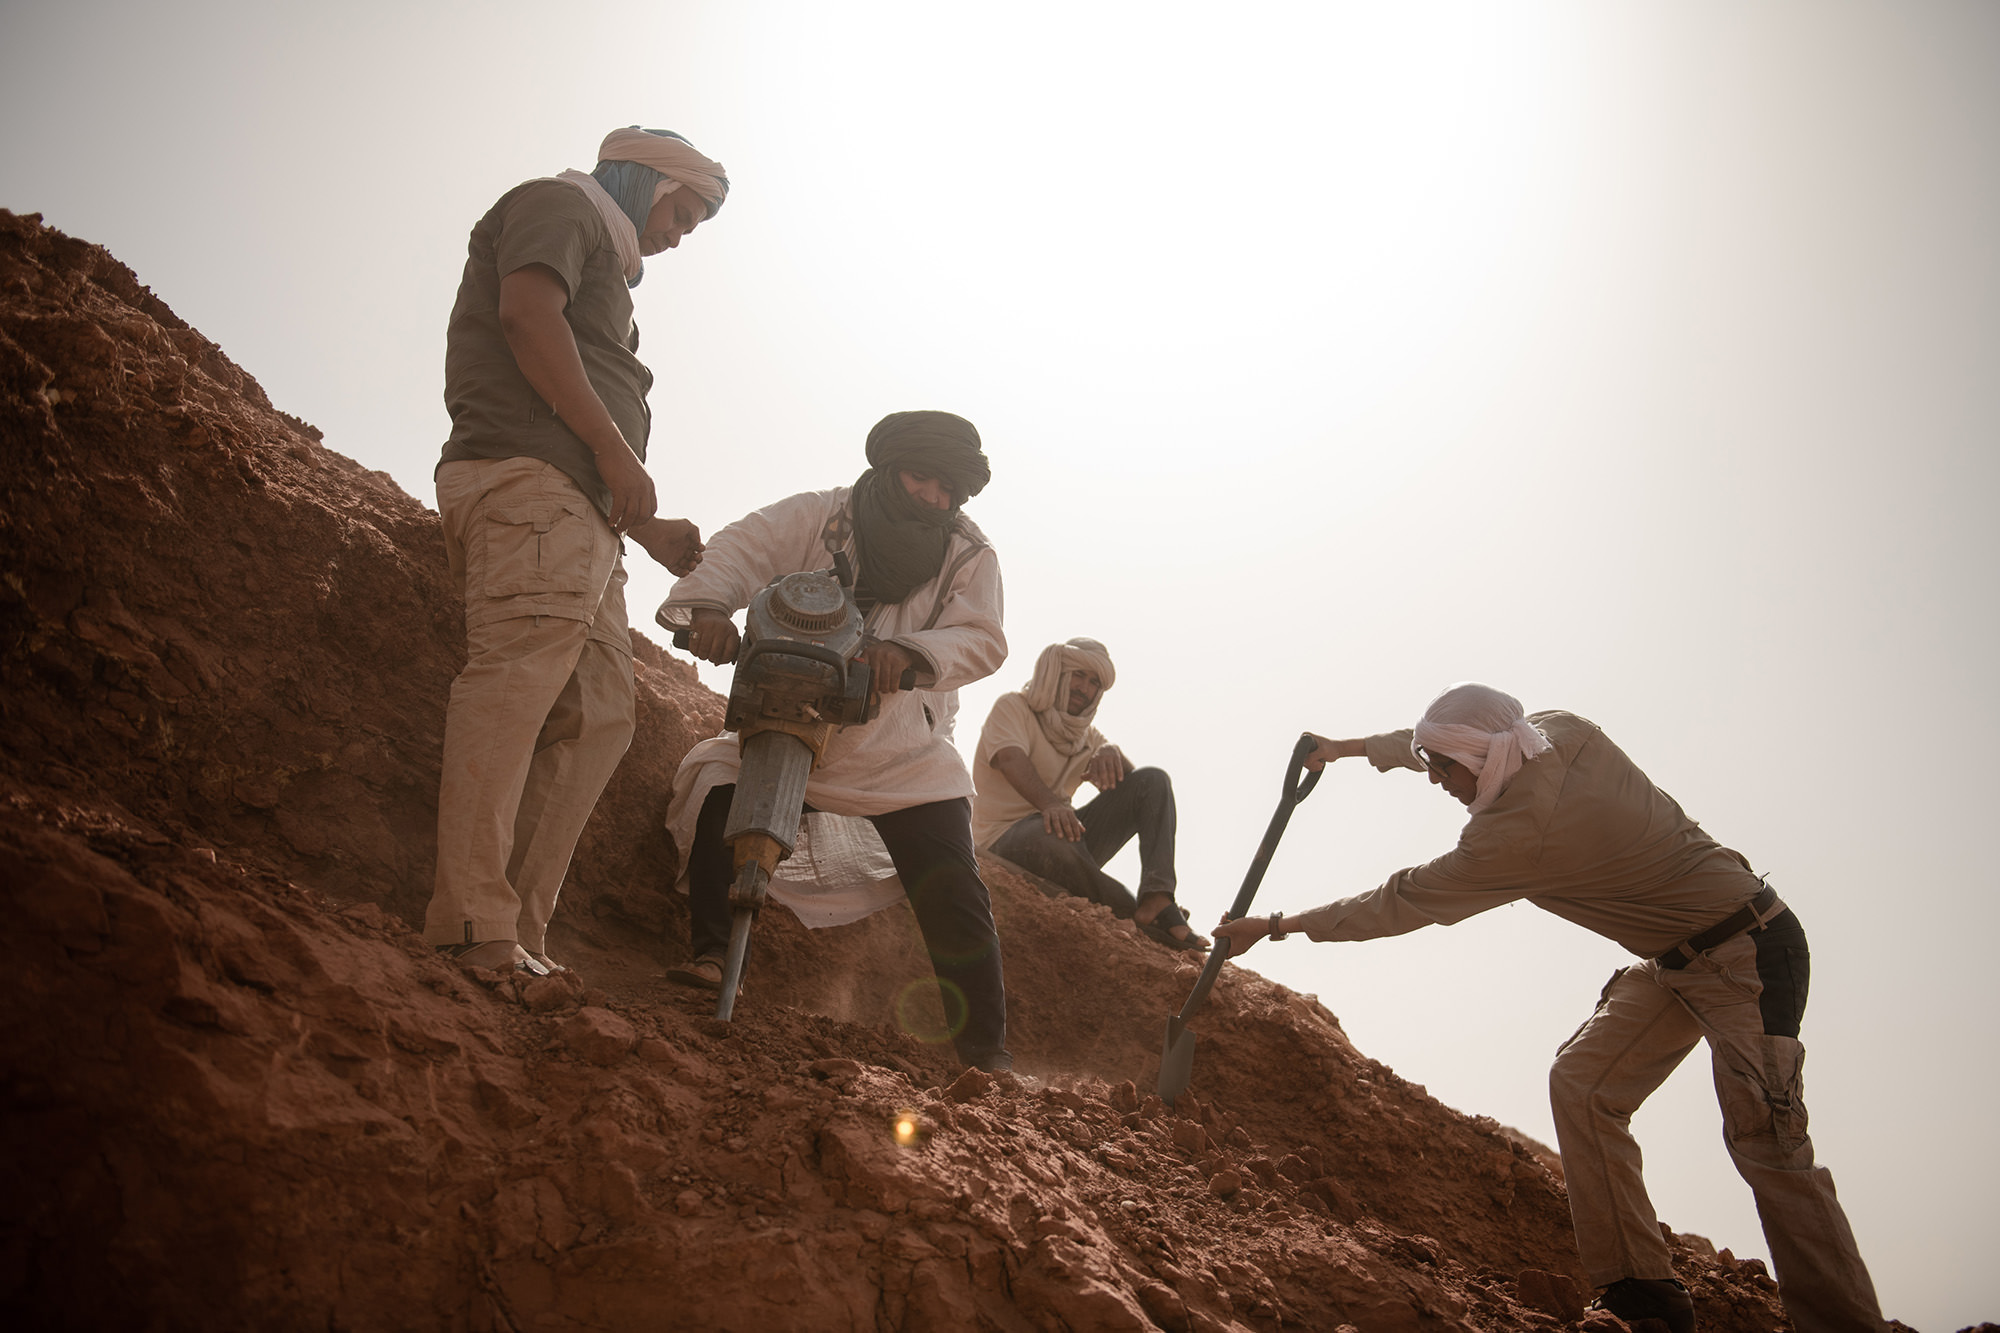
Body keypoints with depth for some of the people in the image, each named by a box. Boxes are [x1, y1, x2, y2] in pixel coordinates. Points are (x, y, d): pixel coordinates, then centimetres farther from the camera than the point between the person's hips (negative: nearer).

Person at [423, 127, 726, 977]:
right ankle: (476, 925, -32)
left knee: (597, 716, 0)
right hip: (527, 479, -10)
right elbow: (527, 313, -10)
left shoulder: (603, 276, 37)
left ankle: (519, 935, -5)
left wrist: (646, 528, 27)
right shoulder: (559, 206, 11)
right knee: (519, 673, -23)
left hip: (579, 514, 10)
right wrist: (616, 448, -14)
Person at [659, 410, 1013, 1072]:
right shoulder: (820, 516, -4)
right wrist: (710, 603, -39)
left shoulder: (969, 556, -2)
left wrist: (911, 653, -37)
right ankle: (709, 954, -7)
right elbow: (743, 549, -16)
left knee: (953, 897, -6)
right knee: (718, 794, -21)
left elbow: (981, 639, -16)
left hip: (903, 753, 0)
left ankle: (986, 1050, 4)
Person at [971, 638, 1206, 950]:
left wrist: (1111, 753, -20)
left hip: (1071, 835, 7)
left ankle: (1157, 898, -29)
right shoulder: (1012, 707, -2)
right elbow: (1011, 760, -24)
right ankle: (1146, 916, -25)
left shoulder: (1085, 734, 17)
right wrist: (1050, 804, -43)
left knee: (1153, 780, -8)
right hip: (1006, 838, -7)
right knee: (1056, 838, -42)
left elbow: (1131, 783, 4)